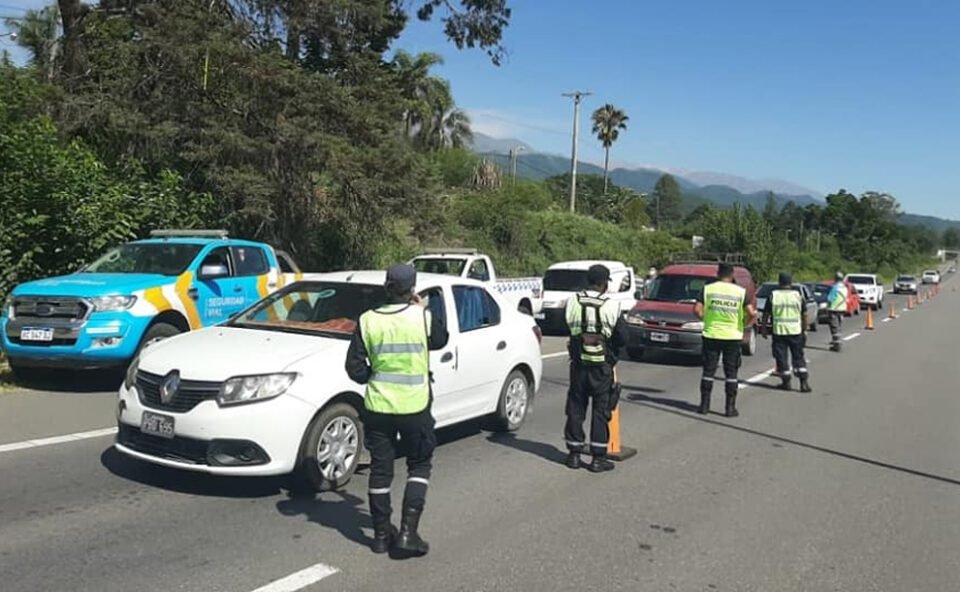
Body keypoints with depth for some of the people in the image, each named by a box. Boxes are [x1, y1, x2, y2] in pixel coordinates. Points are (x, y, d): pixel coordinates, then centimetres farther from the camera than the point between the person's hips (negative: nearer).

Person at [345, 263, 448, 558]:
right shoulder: (422, 317, -9)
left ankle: (382, 534, 23)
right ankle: (407, 533, 5)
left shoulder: (368, 321, -5)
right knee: (419, 467, 13)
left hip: (378, 406, 2)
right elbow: (440, 340, 12)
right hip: (415, 406, -2)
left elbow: (355, 368, -4)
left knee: (380, 469, 14)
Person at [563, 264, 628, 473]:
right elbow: (622, 338, -6)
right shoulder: (610, 307, -13)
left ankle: (574, 453, 19)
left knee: (575, 408, 12)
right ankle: (598, 457, 9)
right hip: (602, 366, -3)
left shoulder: (572, 303, -4)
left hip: (578, 364, 3)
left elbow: (570, 328, 5)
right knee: (600, 411, 6)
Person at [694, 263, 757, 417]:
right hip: (733, 337, 0)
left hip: (711, 335, 1)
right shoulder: (741, 292, -2)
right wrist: (745, 323, 9)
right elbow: (752, 314, -10)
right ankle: (730, 407, 8)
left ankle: (704, 405, 10)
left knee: (708, 371, 8)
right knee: (731, 374, 7)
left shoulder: (707, 289, -2)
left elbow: (697, 309, -9)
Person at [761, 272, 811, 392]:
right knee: (798, 357, 9)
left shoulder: (773, 296, -1)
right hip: (796, 331, 1)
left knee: (781, 357, 7)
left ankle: (786, 382, 11)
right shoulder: (798, 295, 2)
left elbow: (766, 314, 2)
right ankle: (804, 381, 1)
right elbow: (804, 316, 4)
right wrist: (804, 330, 12)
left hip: (779, 332, -1)